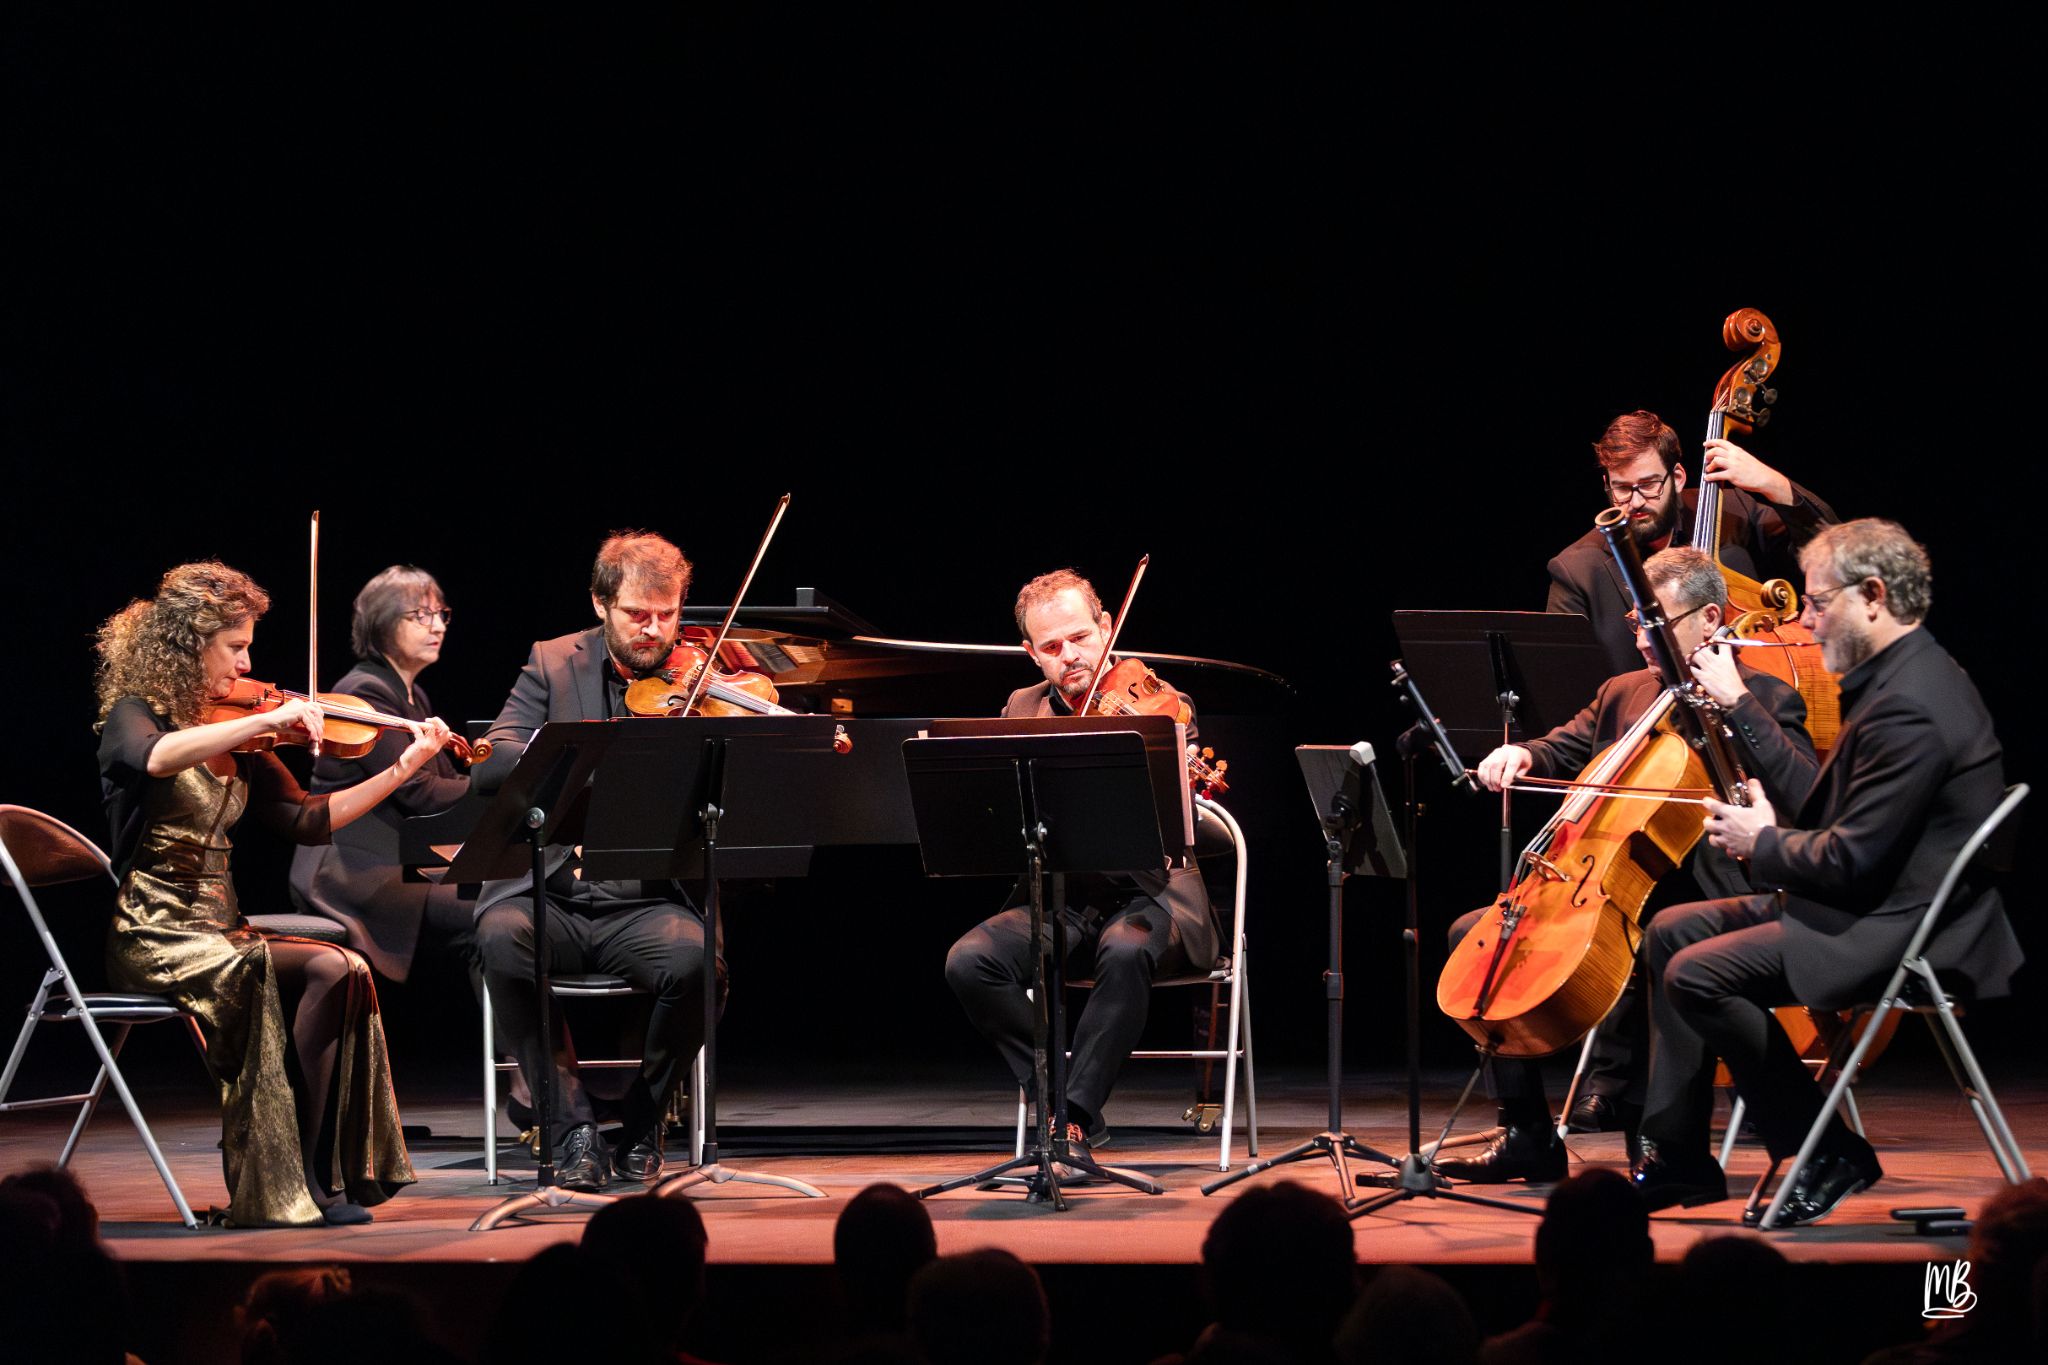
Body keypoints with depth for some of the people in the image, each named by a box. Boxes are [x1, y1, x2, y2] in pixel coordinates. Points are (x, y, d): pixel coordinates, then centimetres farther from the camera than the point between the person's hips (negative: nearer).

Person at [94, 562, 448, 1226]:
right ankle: (284, 1185, -19)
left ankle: (319, 1179, -18)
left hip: (218, 932, 7)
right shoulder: (132, 716, -6)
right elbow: (155, 759, -32)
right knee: (328, 970, -26)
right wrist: (268, 720, -34)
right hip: (153, 938, -7)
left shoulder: (233, 737, 15)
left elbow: (306, 821, 12)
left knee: (345, 972, -21)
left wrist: (403, 769, 5)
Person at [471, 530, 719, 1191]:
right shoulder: (553, 664, 7)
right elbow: (489, 767, -6)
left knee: (693, 957, -33)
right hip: (549, 895, 0)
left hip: (648, 904, 0)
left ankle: (642, 1127, -6)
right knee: (501, 938, -33)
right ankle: (574, 1126, -17)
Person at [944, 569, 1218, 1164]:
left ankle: (1074, 1123, -29)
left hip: (1149, 893, -4)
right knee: (969, 961, -24)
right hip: (1057, 901, 4)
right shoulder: (1022, 711, 10)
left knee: (1126, 950, -38)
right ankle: (1066, 1098, -11)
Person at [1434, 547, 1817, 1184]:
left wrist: (1738, 703, -22)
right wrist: (1522, 756, 1)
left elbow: (1802, 794, -19)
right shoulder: (1624, 692, 17)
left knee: (1652, 936, -40)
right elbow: (1562, 752, 25)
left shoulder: (1763, 698, -3)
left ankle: (1617, 1085, -19)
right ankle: (1526, 1134, -4)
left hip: (1700, 900, -7)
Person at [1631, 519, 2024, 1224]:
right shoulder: (1900, 677, 12)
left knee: (1696, 974, -20)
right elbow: (1834, 812, 16)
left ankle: (1827, 1153, -8)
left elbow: (1851, 860, -25)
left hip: (1908, 930, -12)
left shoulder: (1909, 705, -23)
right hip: (1872, 906, 12)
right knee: (1671, 931, 13)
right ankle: (1676, 1154, 14)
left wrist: (1762, 844, -7)